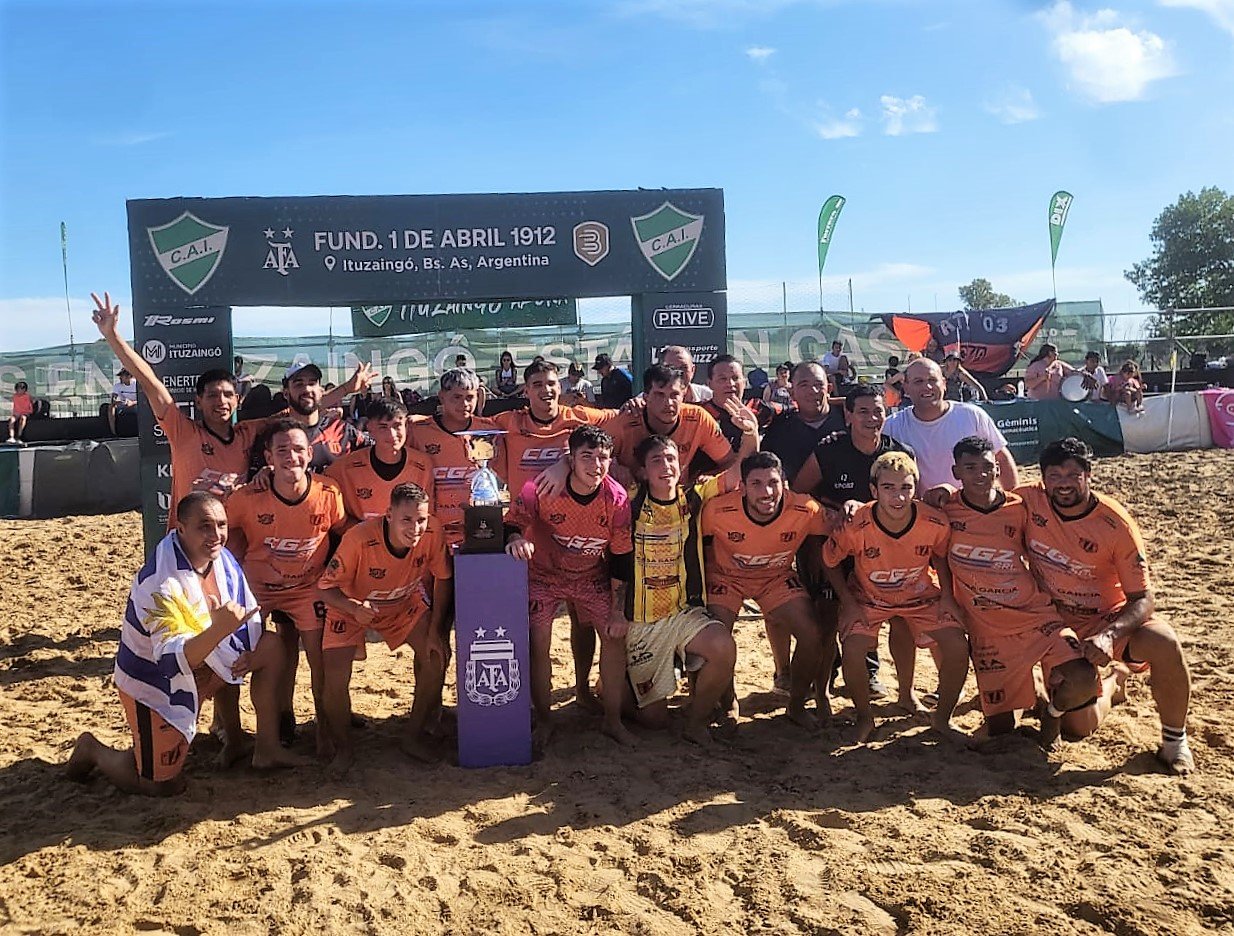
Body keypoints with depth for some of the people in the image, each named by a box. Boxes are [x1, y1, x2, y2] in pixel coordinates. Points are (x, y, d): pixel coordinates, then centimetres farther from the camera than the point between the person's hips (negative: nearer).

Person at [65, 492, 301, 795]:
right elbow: (172, 660, -38)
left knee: (269, 646, -4)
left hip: (202, 667, 7)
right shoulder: (160, 584, -32)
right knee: (163, 784, -1)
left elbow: (249, 617, 1)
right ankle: (94, 751, 26)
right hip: (155, 683, -7)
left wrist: (251, 656, -17)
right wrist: (219, 630, -53)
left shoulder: (223, 560, -10)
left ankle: (267, 748, 6)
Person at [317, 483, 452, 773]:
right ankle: (342, 748, 12)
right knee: (335, 678, -16)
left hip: (405, 604, 3)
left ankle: (413, 737, 8)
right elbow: (324, 588, -26)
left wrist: (435, 630, -15)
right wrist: (354, 608, -46)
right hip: (351, 607, -3)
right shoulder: (359, 539, -36)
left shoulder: (432, 531, -28)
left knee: (435, 656, -12)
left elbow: (443, 578, -13)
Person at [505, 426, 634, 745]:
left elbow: (621, 557, -9)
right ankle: (544, 721, 10)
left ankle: (613, 721, 9)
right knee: (538, 643, -13)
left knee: (615, 635, -8)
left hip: (591, 575, 2)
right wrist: (517, 538, -43)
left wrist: (618, 609, -8)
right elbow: (512, 523, -17)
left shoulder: (617, 498, -19)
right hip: (543, 572, -2)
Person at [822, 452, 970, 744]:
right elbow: (830, 562, -10)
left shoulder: (935, 523, -24)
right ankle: (864, 718, 5)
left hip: (922, 596, 2)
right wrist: (849, 604, -12)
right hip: (868, 598, -1)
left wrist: (947, 598, -8)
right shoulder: (855, 527, -29)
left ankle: (942, 718, 10)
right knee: (853, 651, -23)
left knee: (957, 646, -16)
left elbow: (941, 557, 0)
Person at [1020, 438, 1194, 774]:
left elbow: (1142, 598, -20)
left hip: (1111, 620, -2)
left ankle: (1175, 741, -9)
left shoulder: (1115, 523, -20)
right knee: (1076, 728, -7)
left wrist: (1109, 635, -38)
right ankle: (1112, 681, 31)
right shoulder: (1030, 501, -13)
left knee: (1164, 642, -36)